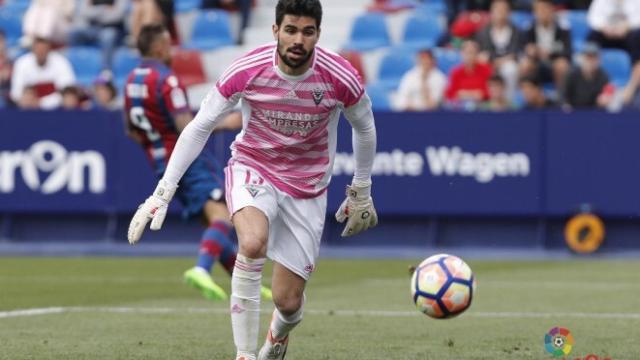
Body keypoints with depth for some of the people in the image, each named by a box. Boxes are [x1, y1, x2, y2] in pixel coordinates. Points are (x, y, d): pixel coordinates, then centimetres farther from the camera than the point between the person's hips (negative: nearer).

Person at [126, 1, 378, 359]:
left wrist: (361, 193, 11)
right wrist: (163, 193, -13)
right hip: (252, 169, -1)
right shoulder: (247, 71, -20)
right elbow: (199, 127, -10)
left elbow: (365, 128, 2)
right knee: (253, 243, -36)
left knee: (288, 301, 0)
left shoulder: (340, 78, -19)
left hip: (307, 187, 1)